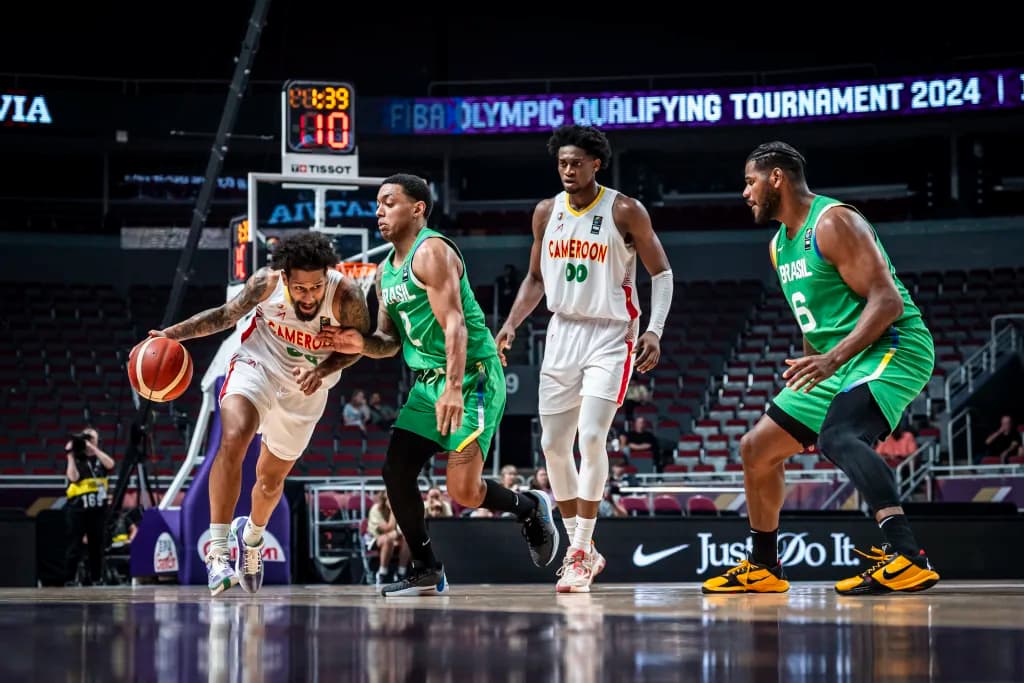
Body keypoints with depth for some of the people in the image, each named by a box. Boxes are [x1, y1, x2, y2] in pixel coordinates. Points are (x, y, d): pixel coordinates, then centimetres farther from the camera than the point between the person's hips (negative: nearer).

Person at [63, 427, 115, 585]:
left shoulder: (100, 459, 12)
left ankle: (96, 578, 13)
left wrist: (93, 448, -13)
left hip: (98, 508, 3)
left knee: (97, 545, 6)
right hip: (78, 508, -3)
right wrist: (70, 456, -13)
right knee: (75, 545, -4)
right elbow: (73, 477, -12)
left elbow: (110, 464, -10)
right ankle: (69, 579, -2)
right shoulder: (77, 460, 4)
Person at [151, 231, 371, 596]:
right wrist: (172, 333, -16)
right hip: (258, 364, -1)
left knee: (271, 479, 17)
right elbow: (227, 314, -6)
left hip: (304, 389, 2)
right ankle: (217, 552, -27)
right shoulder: (267, 282, -24)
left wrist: (322, 371, -26)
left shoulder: (347, 295, -26)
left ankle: (252, 535, 52)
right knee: (232, 440, -31)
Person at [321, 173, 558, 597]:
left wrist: (454, 387, -32)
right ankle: (426, 572, 11)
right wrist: (361, 344, -2)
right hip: (426, 381, 9)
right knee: (396, 473, -1)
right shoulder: (385, 271, 15)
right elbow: (391, 341, 20)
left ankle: (530, 508, 15)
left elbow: (454, 324, -22)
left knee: (463, 491, -16)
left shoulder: (432, 252, -13)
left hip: (472, 377, -9)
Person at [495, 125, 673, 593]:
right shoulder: (547, 212, 5)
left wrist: (654, 331, -15)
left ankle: (582, 553, -11)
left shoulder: (625, 212, -9)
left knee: (591, 436, -18)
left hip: (610, 335, -6)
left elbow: (661, 273, -3)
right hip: (563, 331, 6)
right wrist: (511, 325, 3)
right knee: (553, 443, 4)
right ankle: (580, 549, 18)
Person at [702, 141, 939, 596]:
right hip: (837, 364, 10)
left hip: (893, 347, -10)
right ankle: (762, 568, 27)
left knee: (838, 437, -37)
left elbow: (888, 301, -22)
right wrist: (811, 367, 19)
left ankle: (907, 557, -46)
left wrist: (833, 358, -31)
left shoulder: (833, 223, -14)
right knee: (756, 448, 13)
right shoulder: (780, 245, 16)